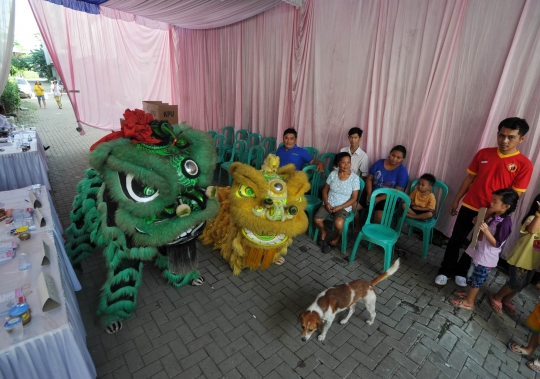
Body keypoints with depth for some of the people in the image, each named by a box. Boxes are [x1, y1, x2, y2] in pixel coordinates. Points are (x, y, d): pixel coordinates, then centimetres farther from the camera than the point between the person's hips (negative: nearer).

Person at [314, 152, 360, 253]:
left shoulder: (354, 178, -11)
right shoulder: (333, 174, -3)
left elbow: (354, 198, -9)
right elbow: (325, 189, 6)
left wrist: (339, 207, -17)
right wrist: (326, 203, -10)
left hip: (344, 207, -3)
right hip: (329, 204, 3)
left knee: (338, 223, -31)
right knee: (317, 220, -19)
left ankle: (337, 238, 5)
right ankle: (323, 232, 16)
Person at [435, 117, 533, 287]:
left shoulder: (524, 164, -10)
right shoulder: (483, 153, -2)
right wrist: (456, 200, 7)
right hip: (469, 206, 2)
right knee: (456, 240, 7)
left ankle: (460, 271, 34)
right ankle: (445, 271, 22)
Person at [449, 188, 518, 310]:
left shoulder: (505, 223, -25)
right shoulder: (494, 216, 1)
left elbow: (496, 244, -23)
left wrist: (486, 231, -35)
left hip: (486, 258, -8)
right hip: (479, 253, 8)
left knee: (476, 279, 8)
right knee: (473, 276, 24)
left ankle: (469, 302, 24)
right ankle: (470, 294, 42)